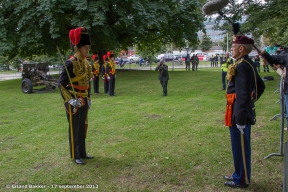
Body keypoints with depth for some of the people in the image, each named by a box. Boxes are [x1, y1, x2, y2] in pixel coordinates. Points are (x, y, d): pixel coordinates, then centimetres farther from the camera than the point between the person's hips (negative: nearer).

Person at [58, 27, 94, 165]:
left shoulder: (86, 63, 8)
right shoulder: (70, 63, -16)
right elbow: (61, 84, -17)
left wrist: (88, 99, 16)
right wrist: (70, 100, -22)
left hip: (83, 101, 8)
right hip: (73, 102, -8)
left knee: (82, 127, 16)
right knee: (74, 128, 3)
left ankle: (82, 153, 29)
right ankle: (75, 156, 15)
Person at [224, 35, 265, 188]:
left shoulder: (241, 66, -20)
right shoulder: (249, 64, 11)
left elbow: (243, 94, -25)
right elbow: (260, 86, 21)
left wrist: (240, 118, -24)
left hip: (239, 112, -10)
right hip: (245, 110, 10)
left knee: (240, 147, 2)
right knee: (240, 146, 19)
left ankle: (242, 180, 16)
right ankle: (240, 174, 33)